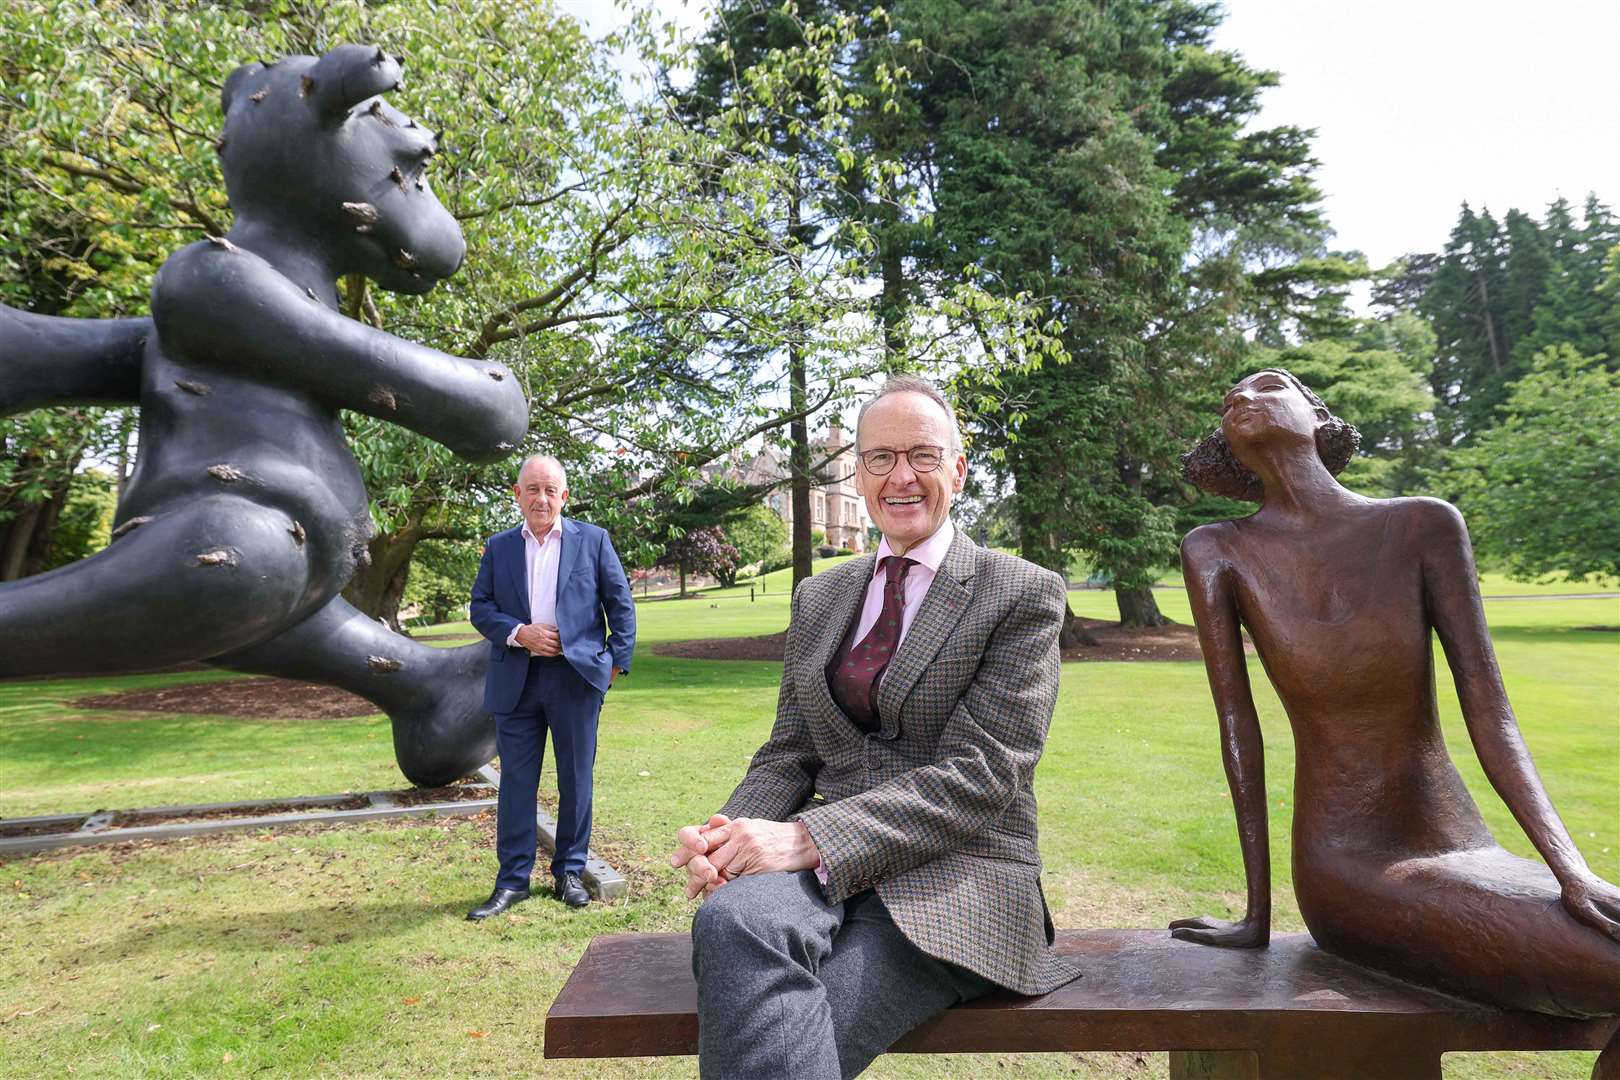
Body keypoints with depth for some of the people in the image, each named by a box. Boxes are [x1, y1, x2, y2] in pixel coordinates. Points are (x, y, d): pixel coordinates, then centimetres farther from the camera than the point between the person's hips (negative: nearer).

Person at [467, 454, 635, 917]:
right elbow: (480, 607, 6)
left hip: (577, 675, -1)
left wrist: (618, 659, -2)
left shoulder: (593, 540, 3)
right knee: (516, 780, 6)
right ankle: (512, 880, 16)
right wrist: (519, 633, -11)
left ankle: (569, 871, 22)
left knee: (575, 779, 8)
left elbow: (620, 604, 4)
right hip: (516, 680, 2)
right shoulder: (498, 547, 9)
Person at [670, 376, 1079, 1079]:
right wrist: (735, 832, -11)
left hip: (954, 872, -4)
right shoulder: (818, 598, 16)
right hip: (823, 863, 4)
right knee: (733, 918, -32)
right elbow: (789, 753, 13)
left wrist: (807, 837, -21)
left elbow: (979, 773, -11)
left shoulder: (1023, 595, -1)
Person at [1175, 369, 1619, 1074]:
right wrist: (1257, 914, -5)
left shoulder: (1424, 526, -1)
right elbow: (1237, 722, -7)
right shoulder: (1219, 552, -5)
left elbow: (1490, 715, -3)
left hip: (1461, 848, 3)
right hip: (1345, 866, -3)